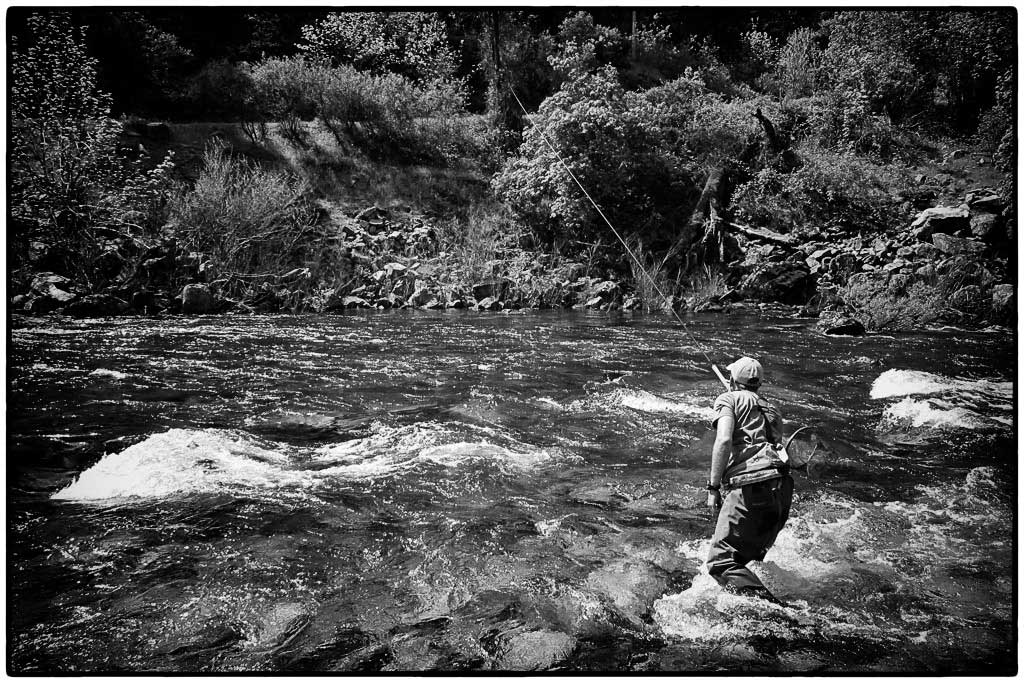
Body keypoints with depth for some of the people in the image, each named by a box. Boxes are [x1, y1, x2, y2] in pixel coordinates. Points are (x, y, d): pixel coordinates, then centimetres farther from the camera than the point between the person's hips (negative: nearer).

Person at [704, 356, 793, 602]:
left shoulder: (729, 399, 8)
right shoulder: (770, 408, 29)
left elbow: (724, 440, -9)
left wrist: (713, 487, -7)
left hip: (749, 486, -8)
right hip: (781, 489, 8)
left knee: (721, 561, -9)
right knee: (749, 556, 18)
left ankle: (765, 603, -27)